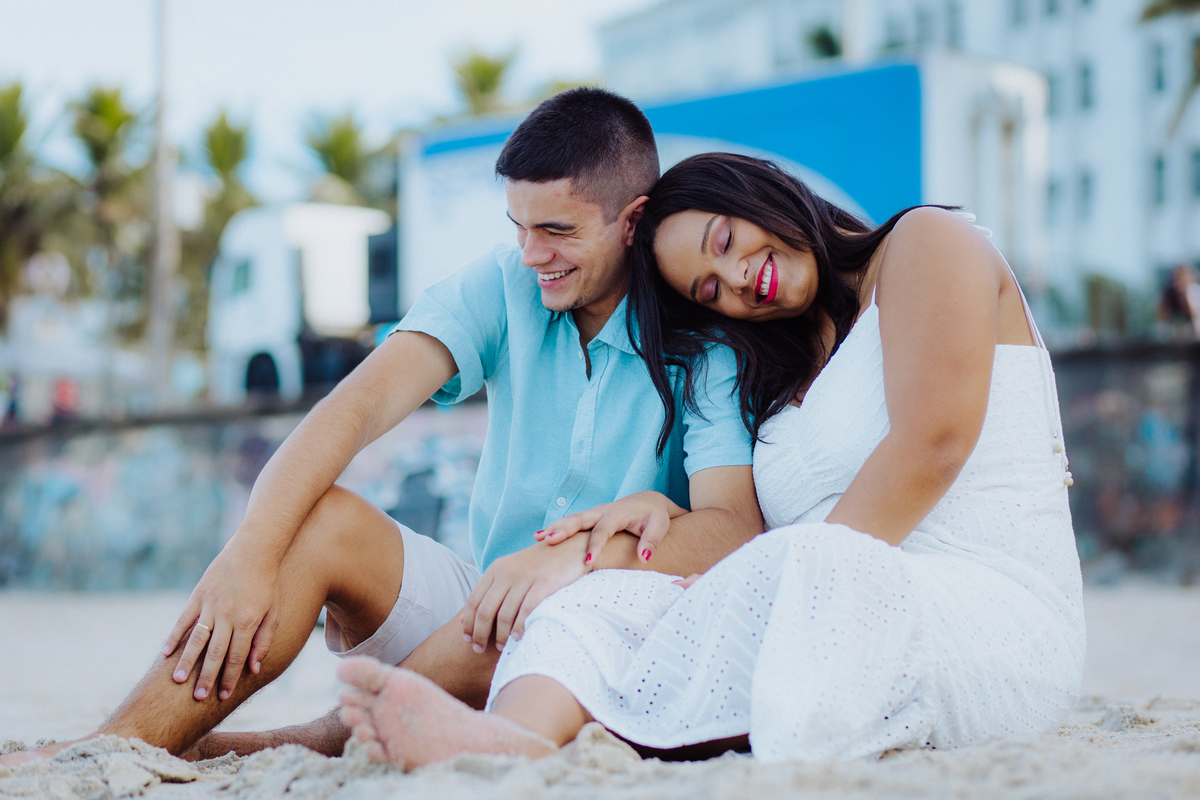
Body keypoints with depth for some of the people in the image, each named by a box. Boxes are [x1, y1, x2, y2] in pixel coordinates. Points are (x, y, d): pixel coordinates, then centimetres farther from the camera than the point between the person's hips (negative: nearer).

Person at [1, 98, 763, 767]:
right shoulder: (507, 286, 1)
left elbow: (734, 531, -23)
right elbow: (359, 406, -13)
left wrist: (584, 553, -42)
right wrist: (250, 551, -28)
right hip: (485, 615, 4)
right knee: (318, 521, -19)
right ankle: (116, 751, -28)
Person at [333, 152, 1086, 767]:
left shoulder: (925, 244, 6)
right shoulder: (784, 375, 27)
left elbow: (933, 439, -10)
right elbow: (746, 536, 14)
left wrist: (789, 585, -13)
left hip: (1004, 622, -6)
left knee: (800, 567, -37)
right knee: (612, 598, -19)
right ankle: (518, 738, -50)